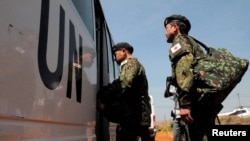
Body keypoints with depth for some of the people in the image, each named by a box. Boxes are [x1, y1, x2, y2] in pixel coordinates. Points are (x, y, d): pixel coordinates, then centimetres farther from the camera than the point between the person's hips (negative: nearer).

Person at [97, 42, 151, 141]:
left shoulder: (132, 63, -3)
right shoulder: (129, 66, 27)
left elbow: (124, 85, -20)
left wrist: (104, 100, -16)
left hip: (135, 117, -10)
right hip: (132, 117, 10)